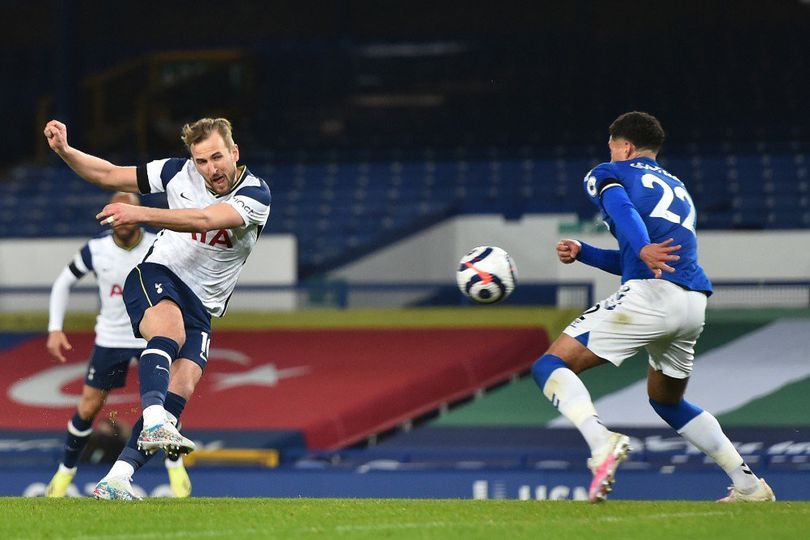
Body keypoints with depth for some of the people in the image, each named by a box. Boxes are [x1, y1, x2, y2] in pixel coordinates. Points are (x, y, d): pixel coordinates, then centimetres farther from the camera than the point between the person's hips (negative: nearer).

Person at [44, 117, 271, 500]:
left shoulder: (255, 195, -11)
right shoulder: (179, 172, -2)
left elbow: (203, 219, -29)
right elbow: (109, 175, 8)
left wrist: (142, 214, -40)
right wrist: (64, 150, -7)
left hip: (203, 306, 1)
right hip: (157, 275, -1)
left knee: (182, 386, -18)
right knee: (170, 328, -35)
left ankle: (117, 478, -22)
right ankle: (154, 422, -57)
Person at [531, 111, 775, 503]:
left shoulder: (609, 173, 12)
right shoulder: (677, 187, 34)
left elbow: (623, 209, -13)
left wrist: (643, 250, -31)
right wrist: (581, 253, 27)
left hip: (648, 295, -7)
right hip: (694, 303, 8)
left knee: (550, 366, -4)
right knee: (667, 401, 29)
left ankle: (602, 442, -31)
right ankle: (749, 485, 21)